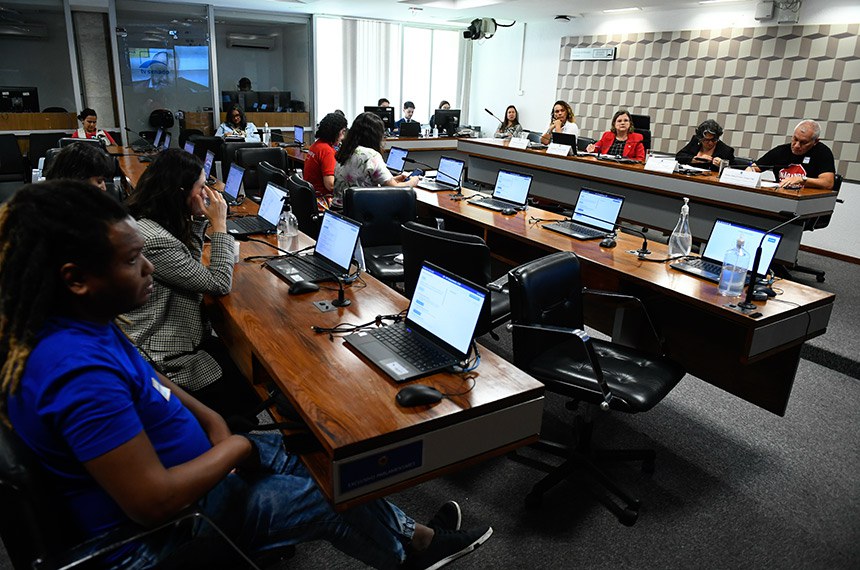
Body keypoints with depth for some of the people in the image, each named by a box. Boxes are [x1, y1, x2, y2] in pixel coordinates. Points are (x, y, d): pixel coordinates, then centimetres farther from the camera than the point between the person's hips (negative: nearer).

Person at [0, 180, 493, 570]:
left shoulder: (82, 322, -5)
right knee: (330, 495, 1)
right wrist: (234, 447, -18)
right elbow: (154, 502, -33)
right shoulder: (79, 370, -36)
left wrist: (209, 419, -2)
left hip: (176, 463, 9)